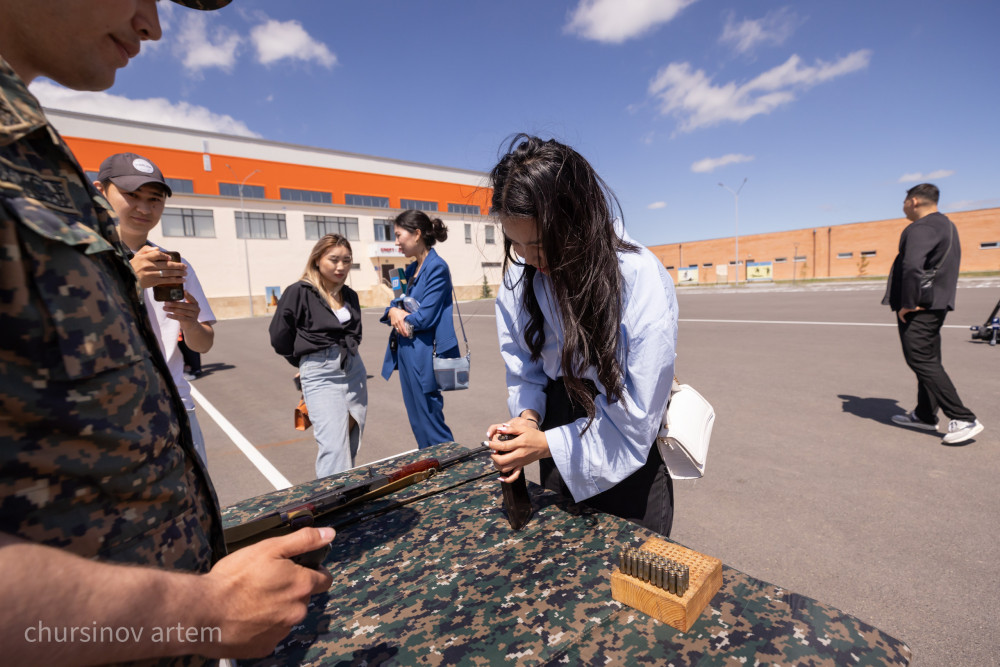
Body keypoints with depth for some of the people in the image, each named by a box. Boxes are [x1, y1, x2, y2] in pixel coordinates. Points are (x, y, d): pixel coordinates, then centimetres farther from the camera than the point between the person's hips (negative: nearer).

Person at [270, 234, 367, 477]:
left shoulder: (349, 296, 9)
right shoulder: (299, 292, -8)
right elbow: (280, 338, -3)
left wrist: (346, 353, 11)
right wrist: (307, 362, 9)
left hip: (354, 371, 6)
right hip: (320, 375, -6)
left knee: (351, 446, 11)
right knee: (334, 449, -11)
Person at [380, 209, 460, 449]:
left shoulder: (437, 268, -13)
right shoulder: (411, 270, 13)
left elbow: (424, 318, -19)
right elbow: (400, 303, 14)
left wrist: (400, 316, -1)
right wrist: (394, 312, -9)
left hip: (423, 354, -9)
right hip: (406, 352, 9)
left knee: (430, 425, -1)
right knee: (418, 423, 17)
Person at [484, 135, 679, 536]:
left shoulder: (643, 284, -27)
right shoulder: (519, 275, -12)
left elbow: (633, 413, -23)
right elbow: (523, 367, -1)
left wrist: (550, 444, -27)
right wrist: (528, 416, -18)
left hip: (627, 455, -4)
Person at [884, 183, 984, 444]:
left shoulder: (920, 228, -17)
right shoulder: (947, 225, 18)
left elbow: (912, 266, -30)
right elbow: (943, 266, 23)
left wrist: (908, 303, -22)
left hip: (918, 308, -11)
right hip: (937, 303, 11)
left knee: (921, 361, -6)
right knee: (928, 360, 16)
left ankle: (964, 419, -4)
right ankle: (925, 415, 26)